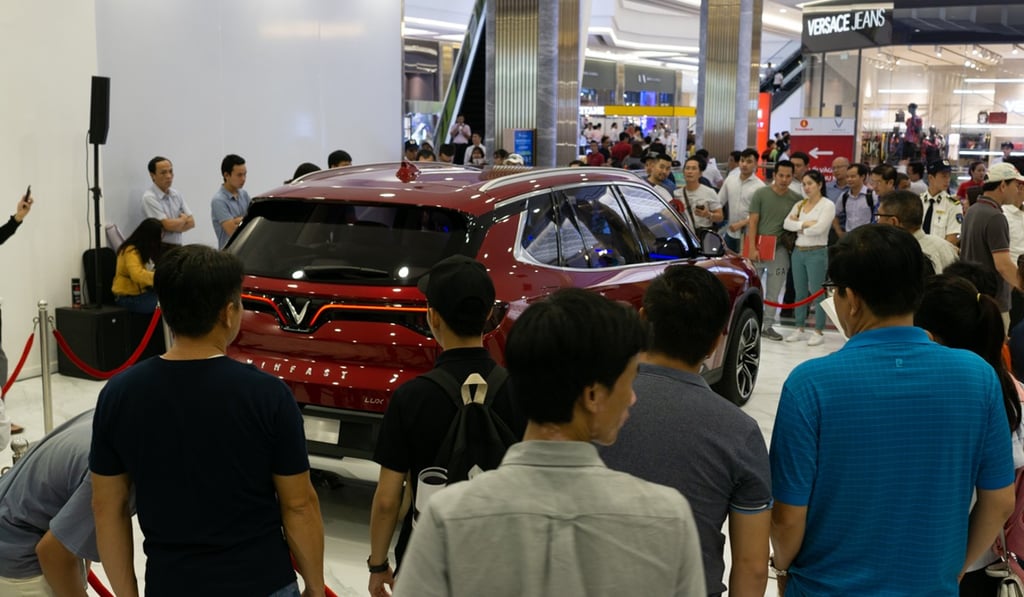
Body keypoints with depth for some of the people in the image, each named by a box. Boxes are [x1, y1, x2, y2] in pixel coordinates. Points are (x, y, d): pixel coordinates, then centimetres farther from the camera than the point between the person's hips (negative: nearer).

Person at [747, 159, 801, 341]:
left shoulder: (796, 199, 2)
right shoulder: (761, 194, -3)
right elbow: (753, 222, -6)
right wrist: (752, 247, -12)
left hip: (780, 249, 2)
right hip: (759, 246, -2)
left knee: (774, 291, 7)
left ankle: (767, 325, 15)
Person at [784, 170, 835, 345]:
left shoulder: (827, 205, -5)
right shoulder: (799, 205, 12)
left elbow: (819, 228, -19)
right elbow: (786, 223, -1)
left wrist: (797, 226, -6)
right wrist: (805, 224, -14)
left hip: (817, 253, -6)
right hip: (798, 251, 6)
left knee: (817, 292, -1)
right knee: (799, 292, 11)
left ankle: (819, 332, 5)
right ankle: (799, 329, 19)